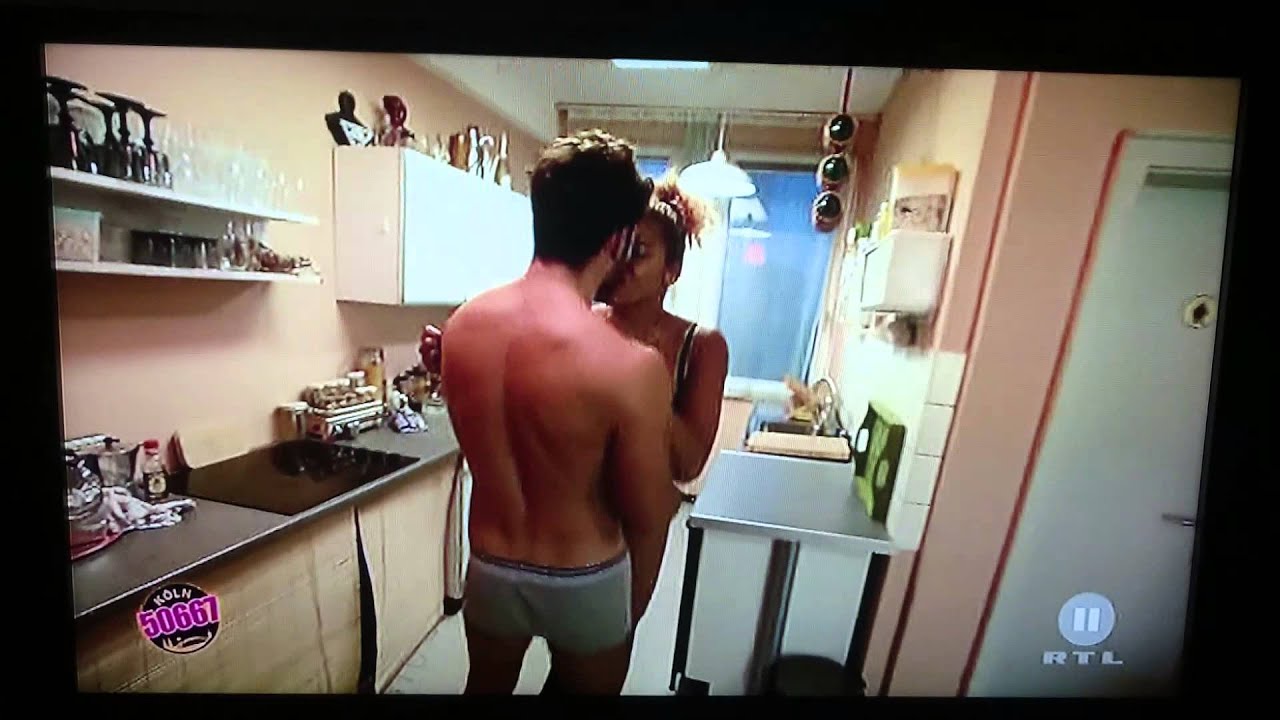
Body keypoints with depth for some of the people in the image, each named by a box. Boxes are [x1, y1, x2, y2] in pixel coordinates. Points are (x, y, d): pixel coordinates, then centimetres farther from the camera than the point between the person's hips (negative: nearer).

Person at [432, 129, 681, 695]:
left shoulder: (460, 325, -14)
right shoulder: (633, 365, -31)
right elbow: (647, 518, -17)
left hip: (490, 568, 4)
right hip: (584, 582, -3)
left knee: (486, 686, 33)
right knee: (588, 688, 28)